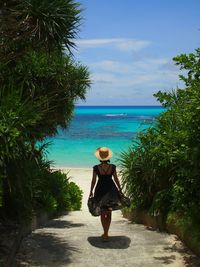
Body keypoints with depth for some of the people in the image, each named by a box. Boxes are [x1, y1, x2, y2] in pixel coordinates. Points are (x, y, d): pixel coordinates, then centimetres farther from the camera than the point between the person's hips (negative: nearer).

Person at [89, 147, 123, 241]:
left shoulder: (96, 168, -10)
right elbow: (116, 180, 0)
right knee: (109, 213, 13)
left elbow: (93, 181, -4)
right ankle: (106, 233, 13)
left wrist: (91, 192, 7)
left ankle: (105, 233, 7)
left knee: (102, 213, 13)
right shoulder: (112, 167, -7)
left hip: (100, 190, -1)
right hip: (111, 190, 1)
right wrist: (120, 190, 13)